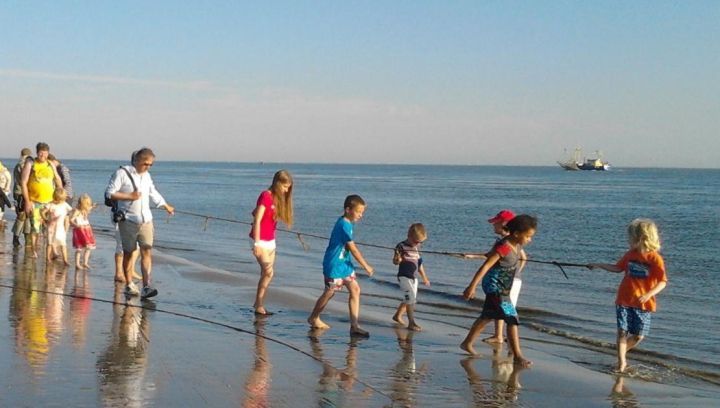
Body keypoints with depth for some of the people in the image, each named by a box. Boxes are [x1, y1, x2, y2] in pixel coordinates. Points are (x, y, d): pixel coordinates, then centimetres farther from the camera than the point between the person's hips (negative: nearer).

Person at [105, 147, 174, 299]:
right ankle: (129, 285, 16)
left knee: (147, 252, -8)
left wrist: (166, 206, 42)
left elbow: (153, 193, 32)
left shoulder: (146, 176, 15)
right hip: (128, 220, -5)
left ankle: (146, 287, -16)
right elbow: (109, 193, -12)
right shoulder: (122, 173, -7)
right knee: (128, 253, 5)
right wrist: (130, 196, -16)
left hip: (146, 221, 5)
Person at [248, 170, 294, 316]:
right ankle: (259, 305, -1)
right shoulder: (265, 196, -16)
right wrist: (257, 244, -20)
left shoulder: (278, 198, 9)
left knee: (266, 274, 7)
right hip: (260, 241, -8)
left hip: (270, 241, 8)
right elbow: (257, 221, -18)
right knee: (268, 273, -9)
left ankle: (259, 304, 14)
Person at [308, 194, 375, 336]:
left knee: (355, 290, 0)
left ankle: (354, 326, -1)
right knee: (329, 293, 6)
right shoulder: (344, 225, -23)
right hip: (334, 265, -9)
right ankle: (314, 318, 29)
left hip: (345, 264, 9)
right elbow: (353, 249, -22)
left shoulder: (346, 223, 6)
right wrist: (366, 266, -16)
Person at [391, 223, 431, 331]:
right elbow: (394, 261, -11)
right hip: (404, 276, -8)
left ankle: (397, 315, 37)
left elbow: (419, 264, 18)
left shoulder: (416, 248, 9)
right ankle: (411, 323, -12)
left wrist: (424, 278, 24)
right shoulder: (401, 246, -12)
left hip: (413, 277, 8)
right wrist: (399, 260, -35)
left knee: (408, 299, 17)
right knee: (411, 298, -15)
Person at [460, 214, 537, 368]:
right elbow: (485, 266, -27)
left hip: (503, 287, 10)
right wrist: (472, 286, -29)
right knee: (512, 319, -12)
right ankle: (518, 356, -8)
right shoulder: (503, 247, -26)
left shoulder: (517, 245, -1)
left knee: (487, 317, 21)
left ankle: (467, 343, 36)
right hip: (494, 286, -10)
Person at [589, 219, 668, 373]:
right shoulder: (630, 254, 3)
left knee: (639, 336, 1)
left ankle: (622, 352, 25)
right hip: (624, 300, 3)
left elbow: (662, 282, -16)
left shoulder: (655, 258, -13)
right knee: (622, 332, -2)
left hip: (643, 304, -3)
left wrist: (649, 294, -29)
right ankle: (622, 361, 7)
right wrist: (599, 265, 14)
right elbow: (618, 268, 19)